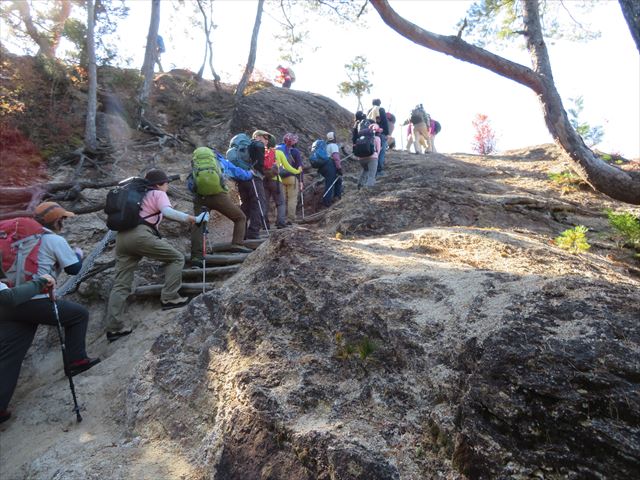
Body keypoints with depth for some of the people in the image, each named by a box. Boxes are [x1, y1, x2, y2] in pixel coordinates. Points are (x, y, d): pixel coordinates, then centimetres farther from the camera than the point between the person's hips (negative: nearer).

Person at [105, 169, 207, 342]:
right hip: (140, 235, -8)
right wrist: (192, 219, -16)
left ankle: (115, 327, 5)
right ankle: (169, 298, 3)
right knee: (176, 258, 8)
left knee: (121, 284, 7)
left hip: (122, 236, 8)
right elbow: (167, 212, -12)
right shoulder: (158, 194, 9)